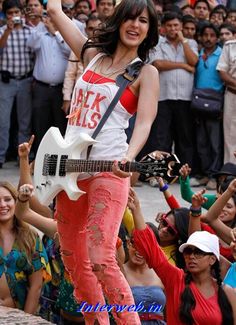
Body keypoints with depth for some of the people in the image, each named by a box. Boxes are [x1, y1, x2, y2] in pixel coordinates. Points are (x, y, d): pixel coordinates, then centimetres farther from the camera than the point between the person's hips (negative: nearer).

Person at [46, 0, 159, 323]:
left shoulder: (145, 73, -1)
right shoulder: (93, 55, 14)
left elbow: (144, 122, -15)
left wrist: (129, 157, -32)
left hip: (108, 170, -7)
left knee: (100, 259, -20)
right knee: (73, 258, 11)